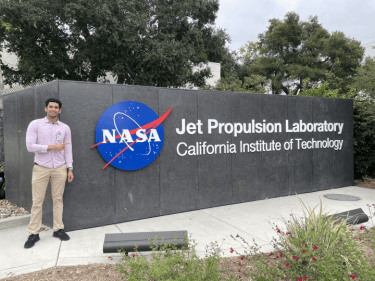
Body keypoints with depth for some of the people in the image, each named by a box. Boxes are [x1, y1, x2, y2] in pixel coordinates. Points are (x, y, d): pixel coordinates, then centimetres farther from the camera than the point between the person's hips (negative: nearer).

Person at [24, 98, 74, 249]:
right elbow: (30, 146, -9)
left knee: (58, 199, 7)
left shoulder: (65, 128, 6)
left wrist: (70, 169, 3)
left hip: (59, 168, 2)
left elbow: (68, 149, 7)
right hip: (41, 168, -2)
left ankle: (58, 229, 17)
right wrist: (52, 147, -13)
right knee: (37, 202, 2)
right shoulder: (35, 124, -1)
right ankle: (34, 233, 12)